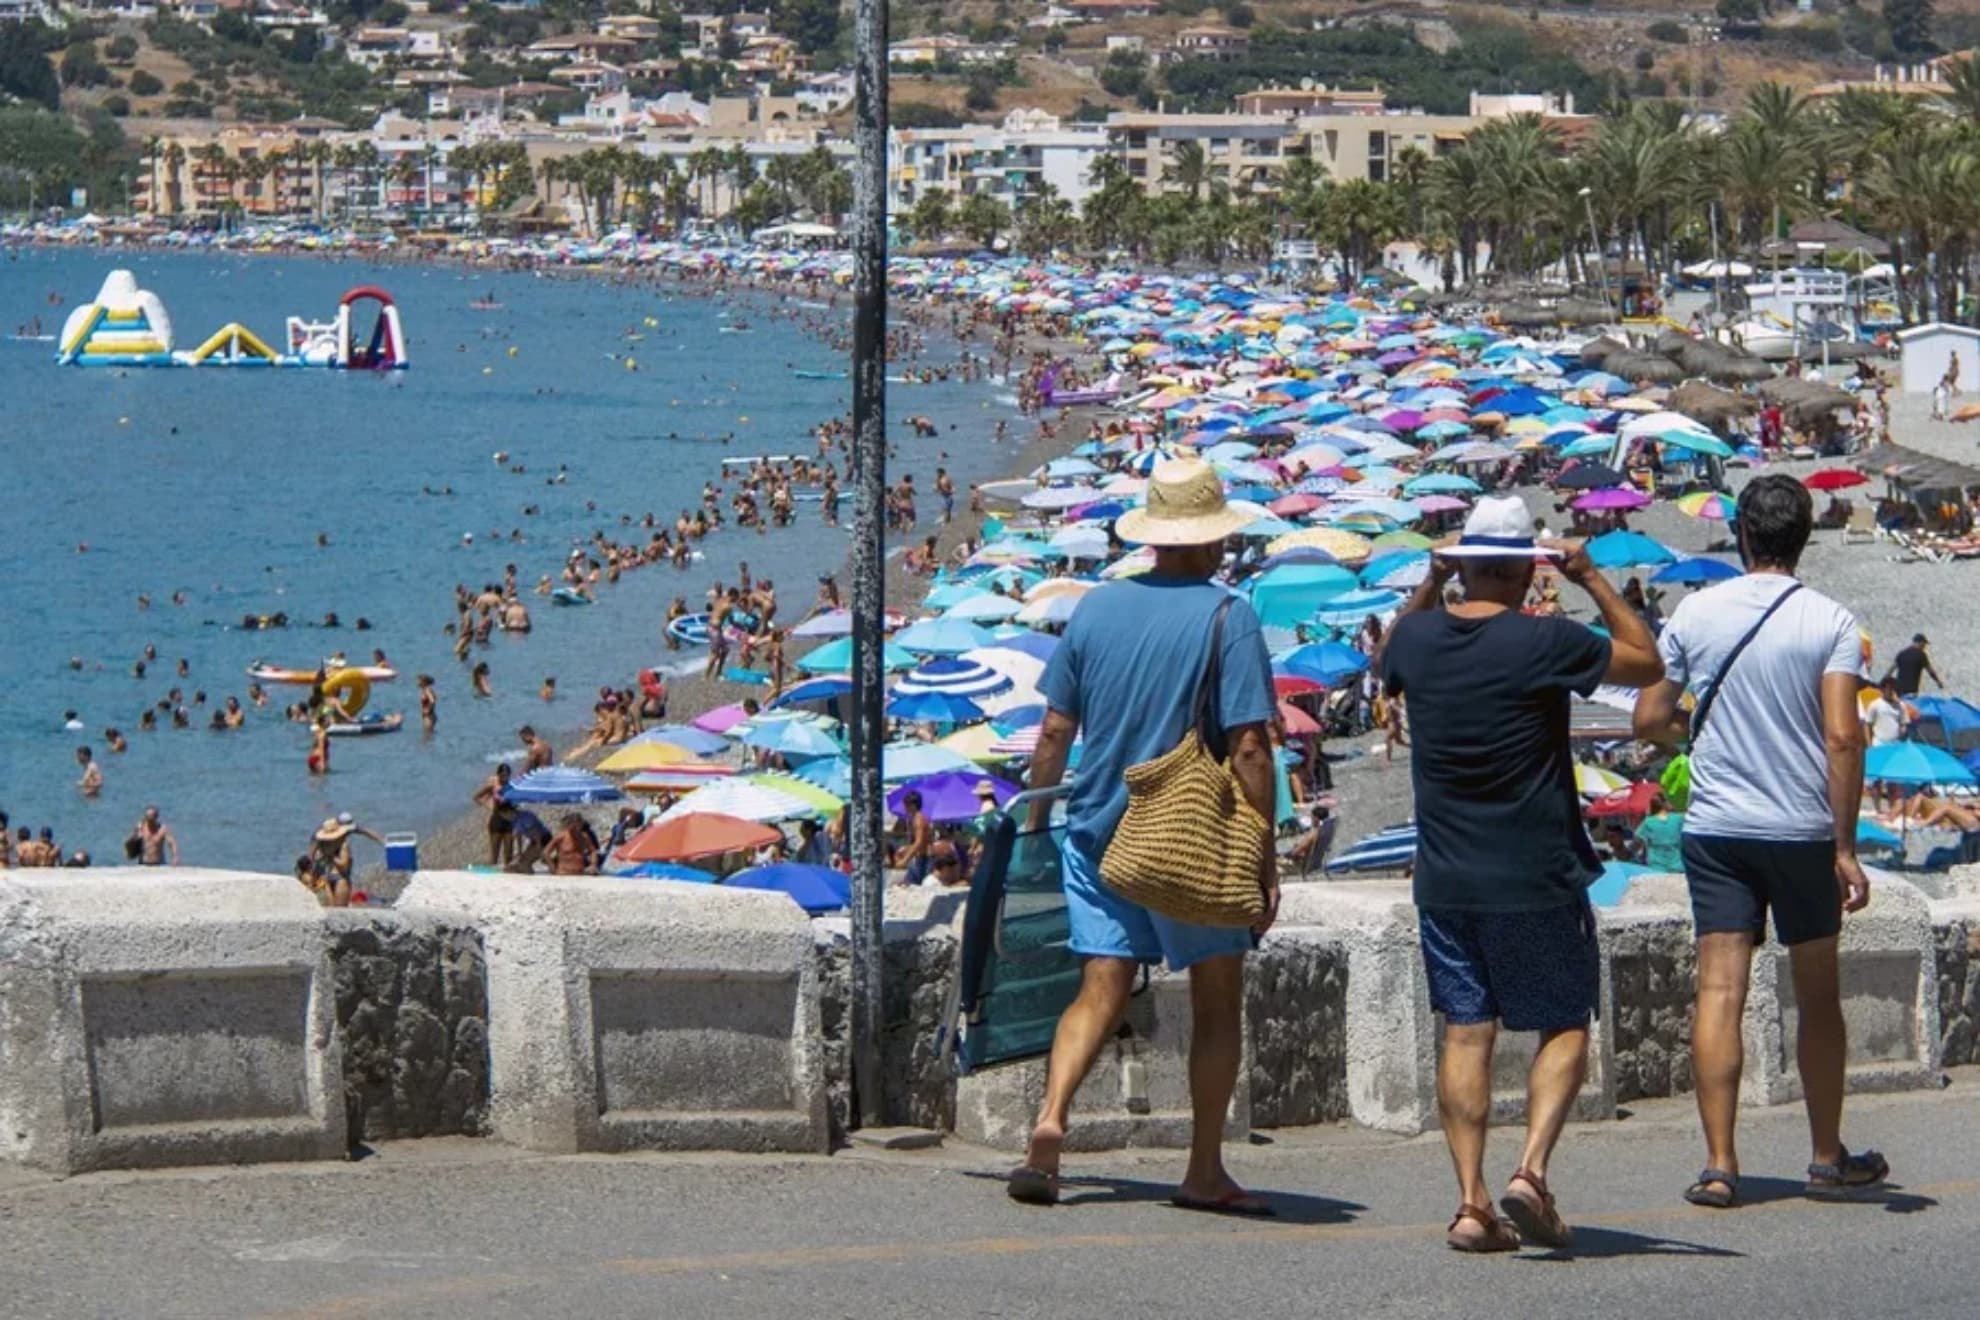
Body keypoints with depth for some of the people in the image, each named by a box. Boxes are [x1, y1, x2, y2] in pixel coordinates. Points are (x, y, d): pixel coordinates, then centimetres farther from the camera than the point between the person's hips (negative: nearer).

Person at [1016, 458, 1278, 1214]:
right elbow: (1248, 748, -14)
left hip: (1096, 832, 4)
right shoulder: (1227, 618, -10)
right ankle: (1205, 1171, 10)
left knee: (1101, 992, 7)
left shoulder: (1096, 608, 4)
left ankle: (1050, 1120, -15)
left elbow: (1054, 732, 7)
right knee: (1217, 1001, 9)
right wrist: (1265, 857, -10)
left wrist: (1035, 825, 17)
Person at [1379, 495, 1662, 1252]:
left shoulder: (1417, 638, -1)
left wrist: (1430, 585, 17)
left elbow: (1387, 668, 25)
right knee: (1564, 1028, 8)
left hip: (1444, 879, 4)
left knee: (1465, 1033, 8)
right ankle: (1532, 1171, -11)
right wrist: (1592, 580, 4)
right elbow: (1647, 663, -1)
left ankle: (1471, 1202, 0)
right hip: (1537, 880, -4)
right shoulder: (1545, 642, -14)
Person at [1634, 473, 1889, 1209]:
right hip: (1803, 830, -1)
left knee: (1720, 990, -2)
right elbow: (1842, 739, -12)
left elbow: (1649, 722, 3)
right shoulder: (1830, 622, -6)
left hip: (1715, 830, 1)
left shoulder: (1695, 614, 0)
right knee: (1818, 996, 12)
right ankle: (1828, 1160, 22)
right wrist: (1845, 848, -9)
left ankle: (1719, 1165, -10)